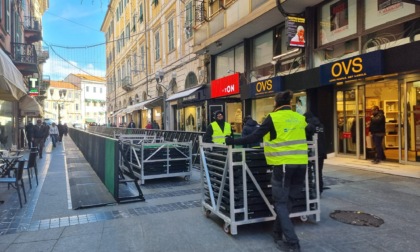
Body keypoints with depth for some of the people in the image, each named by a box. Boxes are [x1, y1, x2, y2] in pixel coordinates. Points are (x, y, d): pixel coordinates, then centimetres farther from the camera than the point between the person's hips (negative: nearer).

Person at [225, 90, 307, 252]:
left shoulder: (273, 118, -5)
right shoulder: (300, 118, 10)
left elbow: (254, 138, -9)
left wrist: (234, 141, -1)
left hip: (283, 164, -5)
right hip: (301, 164, 6)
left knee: (281, 203, 5)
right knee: (286, 201, 17)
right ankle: (278, 233, 29)